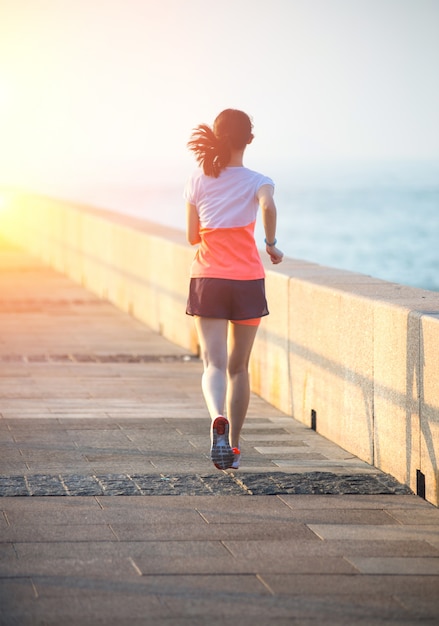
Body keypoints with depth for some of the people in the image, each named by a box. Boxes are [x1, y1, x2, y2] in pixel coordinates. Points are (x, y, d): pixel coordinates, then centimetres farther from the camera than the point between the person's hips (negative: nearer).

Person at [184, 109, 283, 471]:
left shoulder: (198, 182, 3)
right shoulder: (257, 181, -2)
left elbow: (192, 237, 6)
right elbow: (268, 207, -25)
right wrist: (271, 244, -11)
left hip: (207, 280, 0)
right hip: (247, 281, 0)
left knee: (214, 363, -6)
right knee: (238, 366, 14)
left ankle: (218, 419, -36)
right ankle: (233, 446, 19)